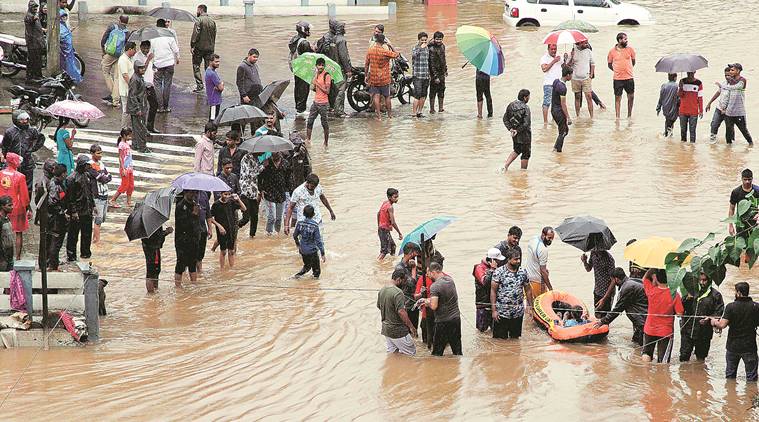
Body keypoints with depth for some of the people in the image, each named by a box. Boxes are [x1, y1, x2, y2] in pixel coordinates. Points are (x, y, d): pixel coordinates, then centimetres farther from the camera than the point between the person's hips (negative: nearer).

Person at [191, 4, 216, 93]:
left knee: (196, 66, 2)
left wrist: (192, 45, -13)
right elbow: (214, 35, 14)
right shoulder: (212, 21, 10)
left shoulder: (199, 20, -11)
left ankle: (199, 85, -4)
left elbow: (196, 34, -16)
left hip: (200, 47, -6)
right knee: (209, 67, 9)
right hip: (210, 48, 6)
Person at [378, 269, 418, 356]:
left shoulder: (381, 290, 6)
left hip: (385, 328, 9)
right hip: (397, 330, -9)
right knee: (411, 352, 2)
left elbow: (379, 306, 18)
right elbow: (401, 312, -26)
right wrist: (411, 326, -16)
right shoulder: (397, 292, -22)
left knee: (391, 353, 15)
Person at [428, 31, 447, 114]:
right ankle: (432, 109, 6)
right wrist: (435, 76, -23)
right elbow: (432, 64, -21)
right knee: (433, 91, -1)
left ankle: (440, 108, 22)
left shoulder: (442, 46, 5)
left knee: (441, 90, 13)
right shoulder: (432, 49, -20)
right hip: (434, 73, -8)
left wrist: (445, 70, 21)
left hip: (442, 73, 8)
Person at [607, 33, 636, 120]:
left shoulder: (629, 49, 2)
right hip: (618, 79, -2)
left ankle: (629, 115, 21)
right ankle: (617, 117, 8)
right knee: (617, 98, 3)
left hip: (629, 78, 2)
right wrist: (616, 70, 0)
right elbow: (609, 64, 10)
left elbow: (633, 61, 16)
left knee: (631, 96, 6)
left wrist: (629, 69, 7)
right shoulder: (612, 51, -1)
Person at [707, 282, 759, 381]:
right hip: (749, 346, 0)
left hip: (733, 346, 0)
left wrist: (714, 321, 2)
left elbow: (722, 325, -18)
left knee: (730, 375, 16)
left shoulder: (731, 307, -12)